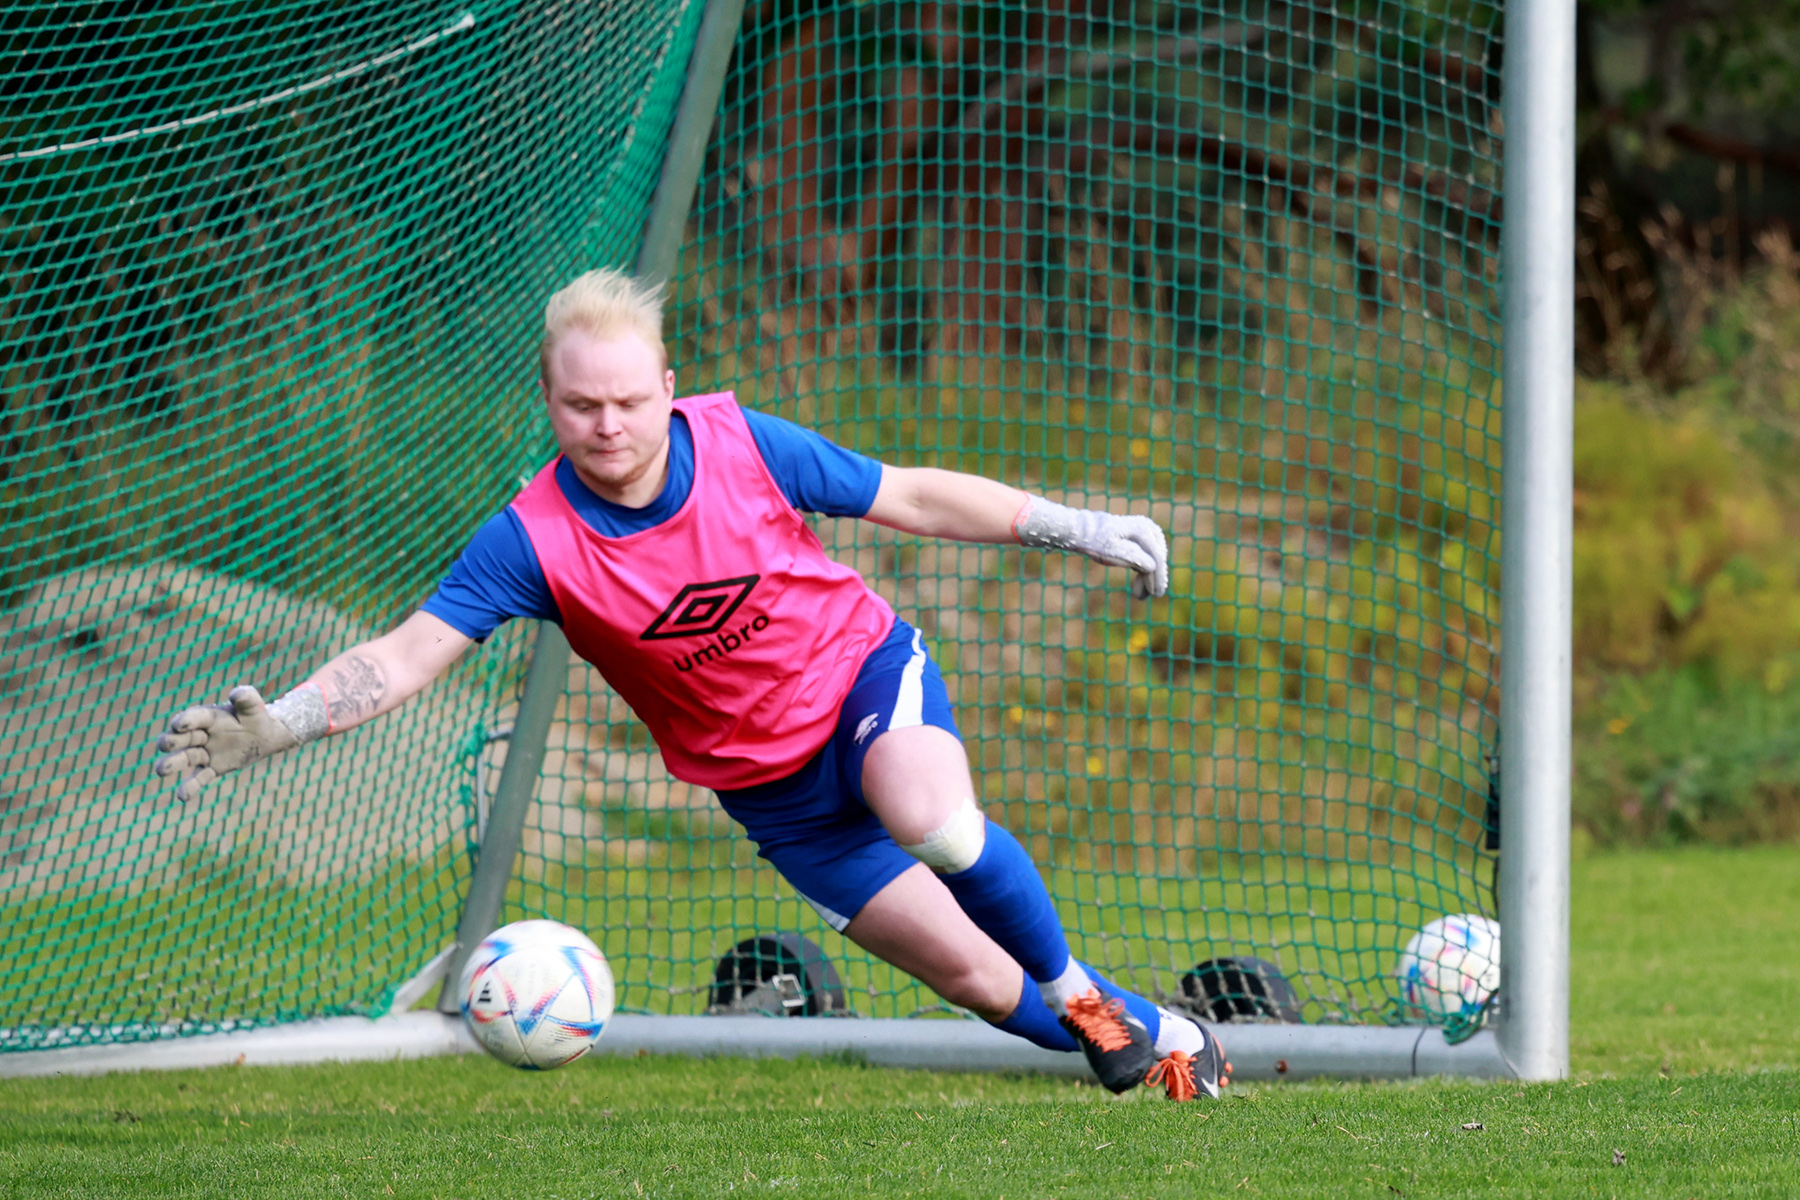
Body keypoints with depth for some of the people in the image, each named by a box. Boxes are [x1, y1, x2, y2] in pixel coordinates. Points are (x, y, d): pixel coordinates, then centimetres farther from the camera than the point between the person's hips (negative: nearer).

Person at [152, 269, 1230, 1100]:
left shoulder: (741, 443, -18)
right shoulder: (533, 540, -21)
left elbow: (908, 496, -6)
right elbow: (406, 656, -23)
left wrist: (1077, 528, -2)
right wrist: (270, 727, -39)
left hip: (865, 667, -1)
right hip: (770, 784, 1)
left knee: (933, 821, -36)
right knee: (980, 986, -1)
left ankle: (1078, 988, -8)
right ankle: (1155, 1035, 27)